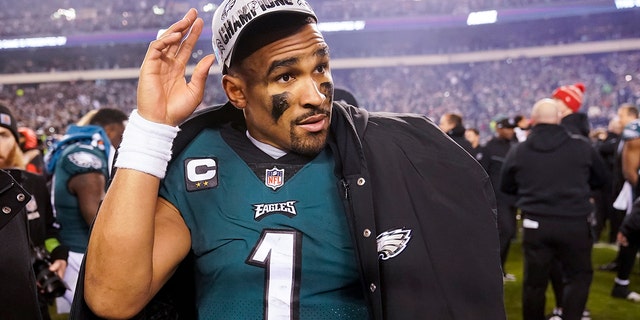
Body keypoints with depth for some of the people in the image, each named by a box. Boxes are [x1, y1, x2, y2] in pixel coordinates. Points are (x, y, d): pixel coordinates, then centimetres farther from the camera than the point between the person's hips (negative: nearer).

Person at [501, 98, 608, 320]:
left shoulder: (518, 151, -1)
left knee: (534, 281, 11)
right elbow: (601, 179, 12)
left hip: (535, 223, 1)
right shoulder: (582, 148, -3)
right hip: (574, 223, -1)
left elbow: (506, 187, 12)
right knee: (579, 275, 15)